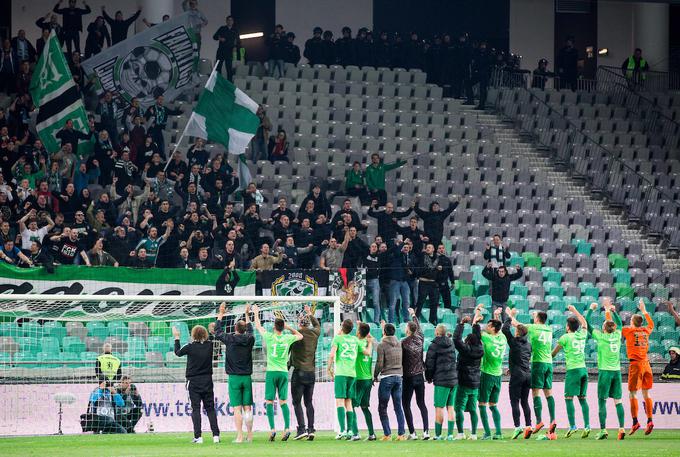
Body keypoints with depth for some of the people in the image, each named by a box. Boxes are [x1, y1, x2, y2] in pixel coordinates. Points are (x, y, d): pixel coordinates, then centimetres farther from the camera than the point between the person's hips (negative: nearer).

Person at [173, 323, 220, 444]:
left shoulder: (190, 347, -10)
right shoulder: (209, 346, -2)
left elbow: (178, 352, 7)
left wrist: (176, 338, 19)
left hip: (194, 382, -3)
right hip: (207, 381, 3)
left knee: (196, 409, -1)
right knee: (210, 408, 7)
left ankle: (198, 437, -8)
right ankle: (216, 435, -1)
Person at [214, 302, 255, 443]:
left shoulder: (230, 339, -7)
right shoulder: (249, 340, 2)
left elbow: (217, 332, 11)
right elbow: (250, 331, 26)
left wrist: (221, 315, 20)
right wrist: (247, 315, 38)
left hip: (234, 378, -3)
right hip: (247, 377, 3)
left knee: (237, 408, -5)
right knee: (247, 408, 6)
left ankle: (240, 436, -10)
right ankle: (249, 435, 6)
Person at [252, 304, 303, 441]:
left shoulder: (270, 337, -6)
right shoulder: (288, 338, 1)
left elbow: (258, 327, 11)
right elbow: (300, 336, 23)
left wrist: (256, 313, 24)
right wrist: (289, 328, 19)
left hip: (271, 372, -3)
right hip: (284, 372, 3)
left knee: (269, 401, 0)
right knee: (283, 401, 5)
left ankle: (272, 429, -11)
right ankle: (287, 427, -9)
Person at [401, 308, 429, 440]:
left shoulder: (404, 343, -15)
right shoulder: (420, 339, 2)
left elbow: (400, 359, -12)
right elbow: (419, 327, 22)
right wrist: (413, 315, 35)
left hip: (408, 378, -5)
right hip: (420, 376, 5)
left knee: (406, 405, 3)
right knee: (421, 404, 12)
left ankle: (412, 433, -4)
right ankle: (426, 430, 2)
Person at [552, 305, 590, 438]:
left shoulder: (565, 337, -4)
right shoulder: (582, 335, 9)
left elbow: (553, 353, 7)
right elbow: (584, 323, 32)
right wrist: (574, 310, 41)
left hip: (573, 369, -6)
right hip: (583, 368, 6)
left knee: (569, 398, -4)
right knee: (582, 398, 8)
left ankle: (572, 426, -12)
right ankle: (587, 426, 2)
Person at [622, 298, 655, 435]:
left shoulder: (628, 330, -3)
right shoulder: (646, 330, 11)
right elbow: (651, 324, 35)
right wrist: (644, 310, 45)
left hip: (636, 363, -5)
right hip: (646, 362, 5)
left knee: (633, 393, -4)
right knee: (646, 394, 9)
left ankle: (635, 422, -11)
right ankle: (650, 421, 2)